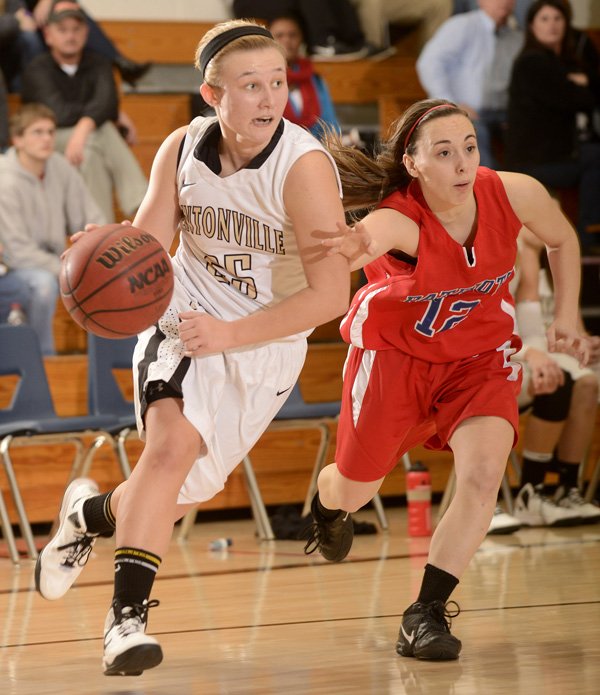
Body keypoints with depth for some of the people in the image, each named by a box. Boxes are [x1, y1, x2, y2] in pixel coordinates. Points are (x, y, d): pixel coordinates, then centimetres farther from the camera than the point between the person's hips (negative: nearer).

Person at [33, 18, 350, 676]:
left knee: (179, 494, 1)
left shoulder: (304, 166, -23)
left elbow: (330, 293, -24)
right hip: (183, 322, 2)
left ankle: (93, 512, 34)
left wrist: (230, 333, -29)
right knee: (169, 443, -23)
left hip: (263, 345, -2)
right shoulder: (183, 149, -9)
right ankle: (127, 614, -14)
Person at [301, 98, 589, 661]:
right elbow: (370, 237, -61)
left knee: (482, 475, -23)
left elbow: (563, 240, -1)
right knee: (354, 489, 13)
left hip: (479, 352, 2)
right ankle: (326, 506, 54)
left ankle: (426, 614, -10)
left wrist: (565, 318, -5)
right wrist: (358, 249, -84)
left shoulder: (515, 194, -25)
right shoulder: (398, 220, -35)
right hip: (394, 350, -2)